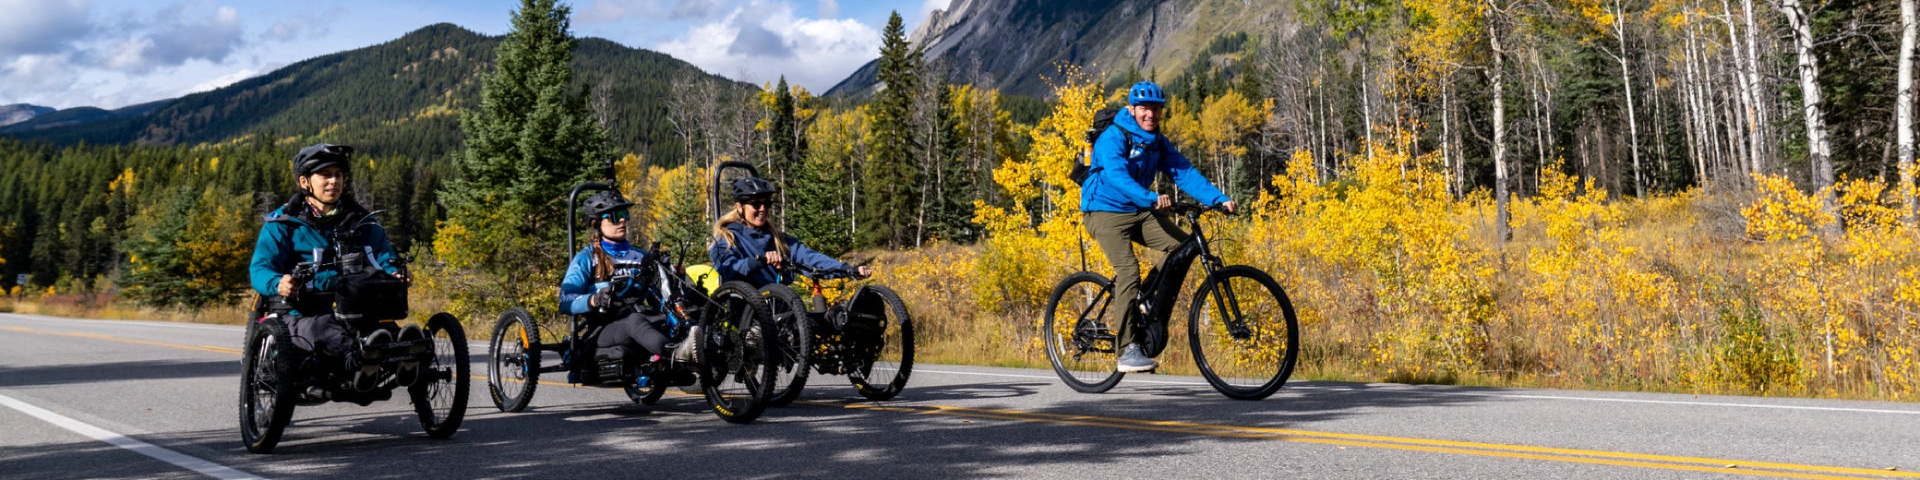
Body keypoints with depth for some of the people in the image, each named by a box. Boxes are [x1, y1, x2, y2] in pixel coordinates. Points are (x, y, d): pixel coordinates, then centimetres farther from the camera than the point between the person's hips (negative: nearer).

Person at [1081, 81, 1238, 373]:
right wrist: (1151, 199, -47)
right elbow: (1117, 176, -32)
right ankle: (1127, 350, -21)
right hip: (1106, 213, -7)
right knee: (1128, 270, -23)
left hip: (1139, 212, 7)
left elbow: (1185, 173, -2)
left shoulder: (1157, 143, 7)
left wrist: (1219, 199, -16)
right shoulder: (1113, 138, -15)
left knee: (1182, 246, -13)